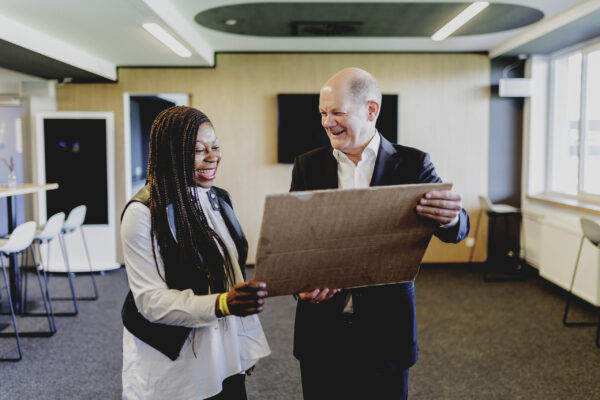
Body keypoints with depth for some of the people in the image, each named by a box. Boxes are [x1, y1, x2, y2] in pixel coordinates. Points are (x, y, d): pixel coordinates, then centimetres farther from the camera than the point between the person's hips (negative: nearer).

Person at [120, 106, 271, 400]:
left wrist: (246, 347, 13)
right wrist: (221, 304, -33)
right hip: (173, 368, -6)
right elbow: (151, 300, -19)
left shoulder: (219, 199, 4)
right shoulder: (144, 213, -17)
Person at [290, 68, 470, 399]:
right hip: (321, 331, 2)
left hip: (386, 330, -1)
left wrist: (451, 218, -36)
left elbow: (456, 229, -11)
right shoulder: (307, 166, 1)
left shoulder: (412, 164, -4)